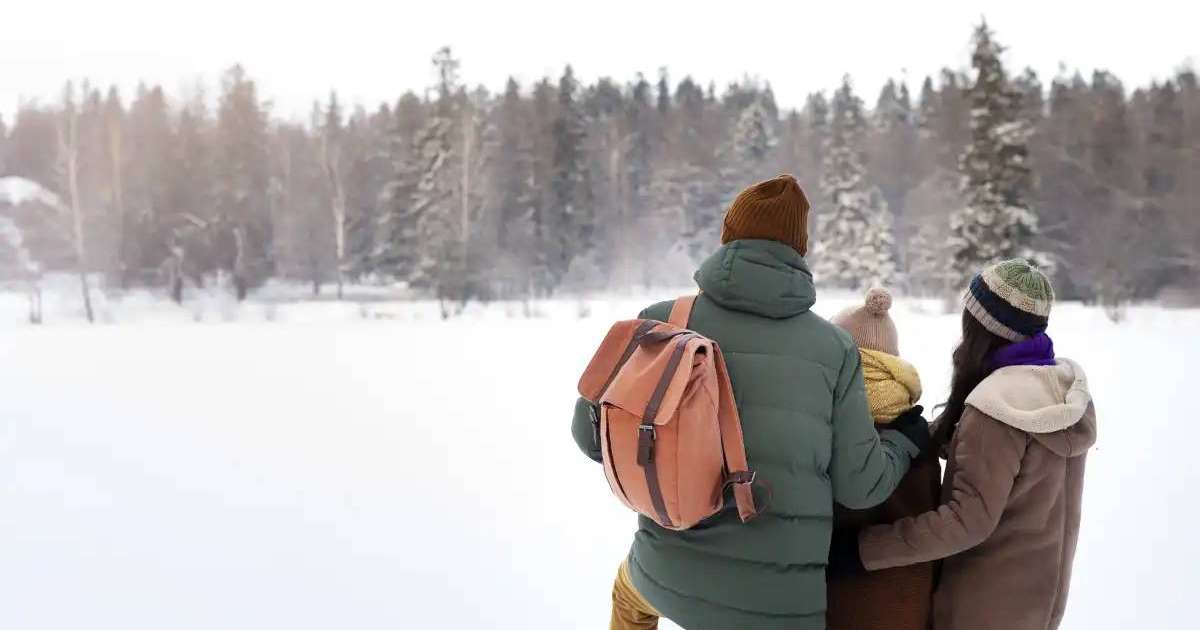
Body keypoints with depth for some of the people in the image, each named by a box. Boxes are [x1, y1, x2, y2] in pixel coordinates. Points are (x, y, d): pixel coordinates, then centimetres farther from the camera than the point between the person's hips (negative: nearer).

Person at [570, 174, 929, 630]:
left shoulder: (664, 321, -7)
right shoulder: (834, 346, -5)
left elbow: (593, 433, -2)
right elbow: (859, 483, -3)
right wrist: (907, 440, 18)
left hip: (670, 573, 1)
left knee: (631, 592, 35)